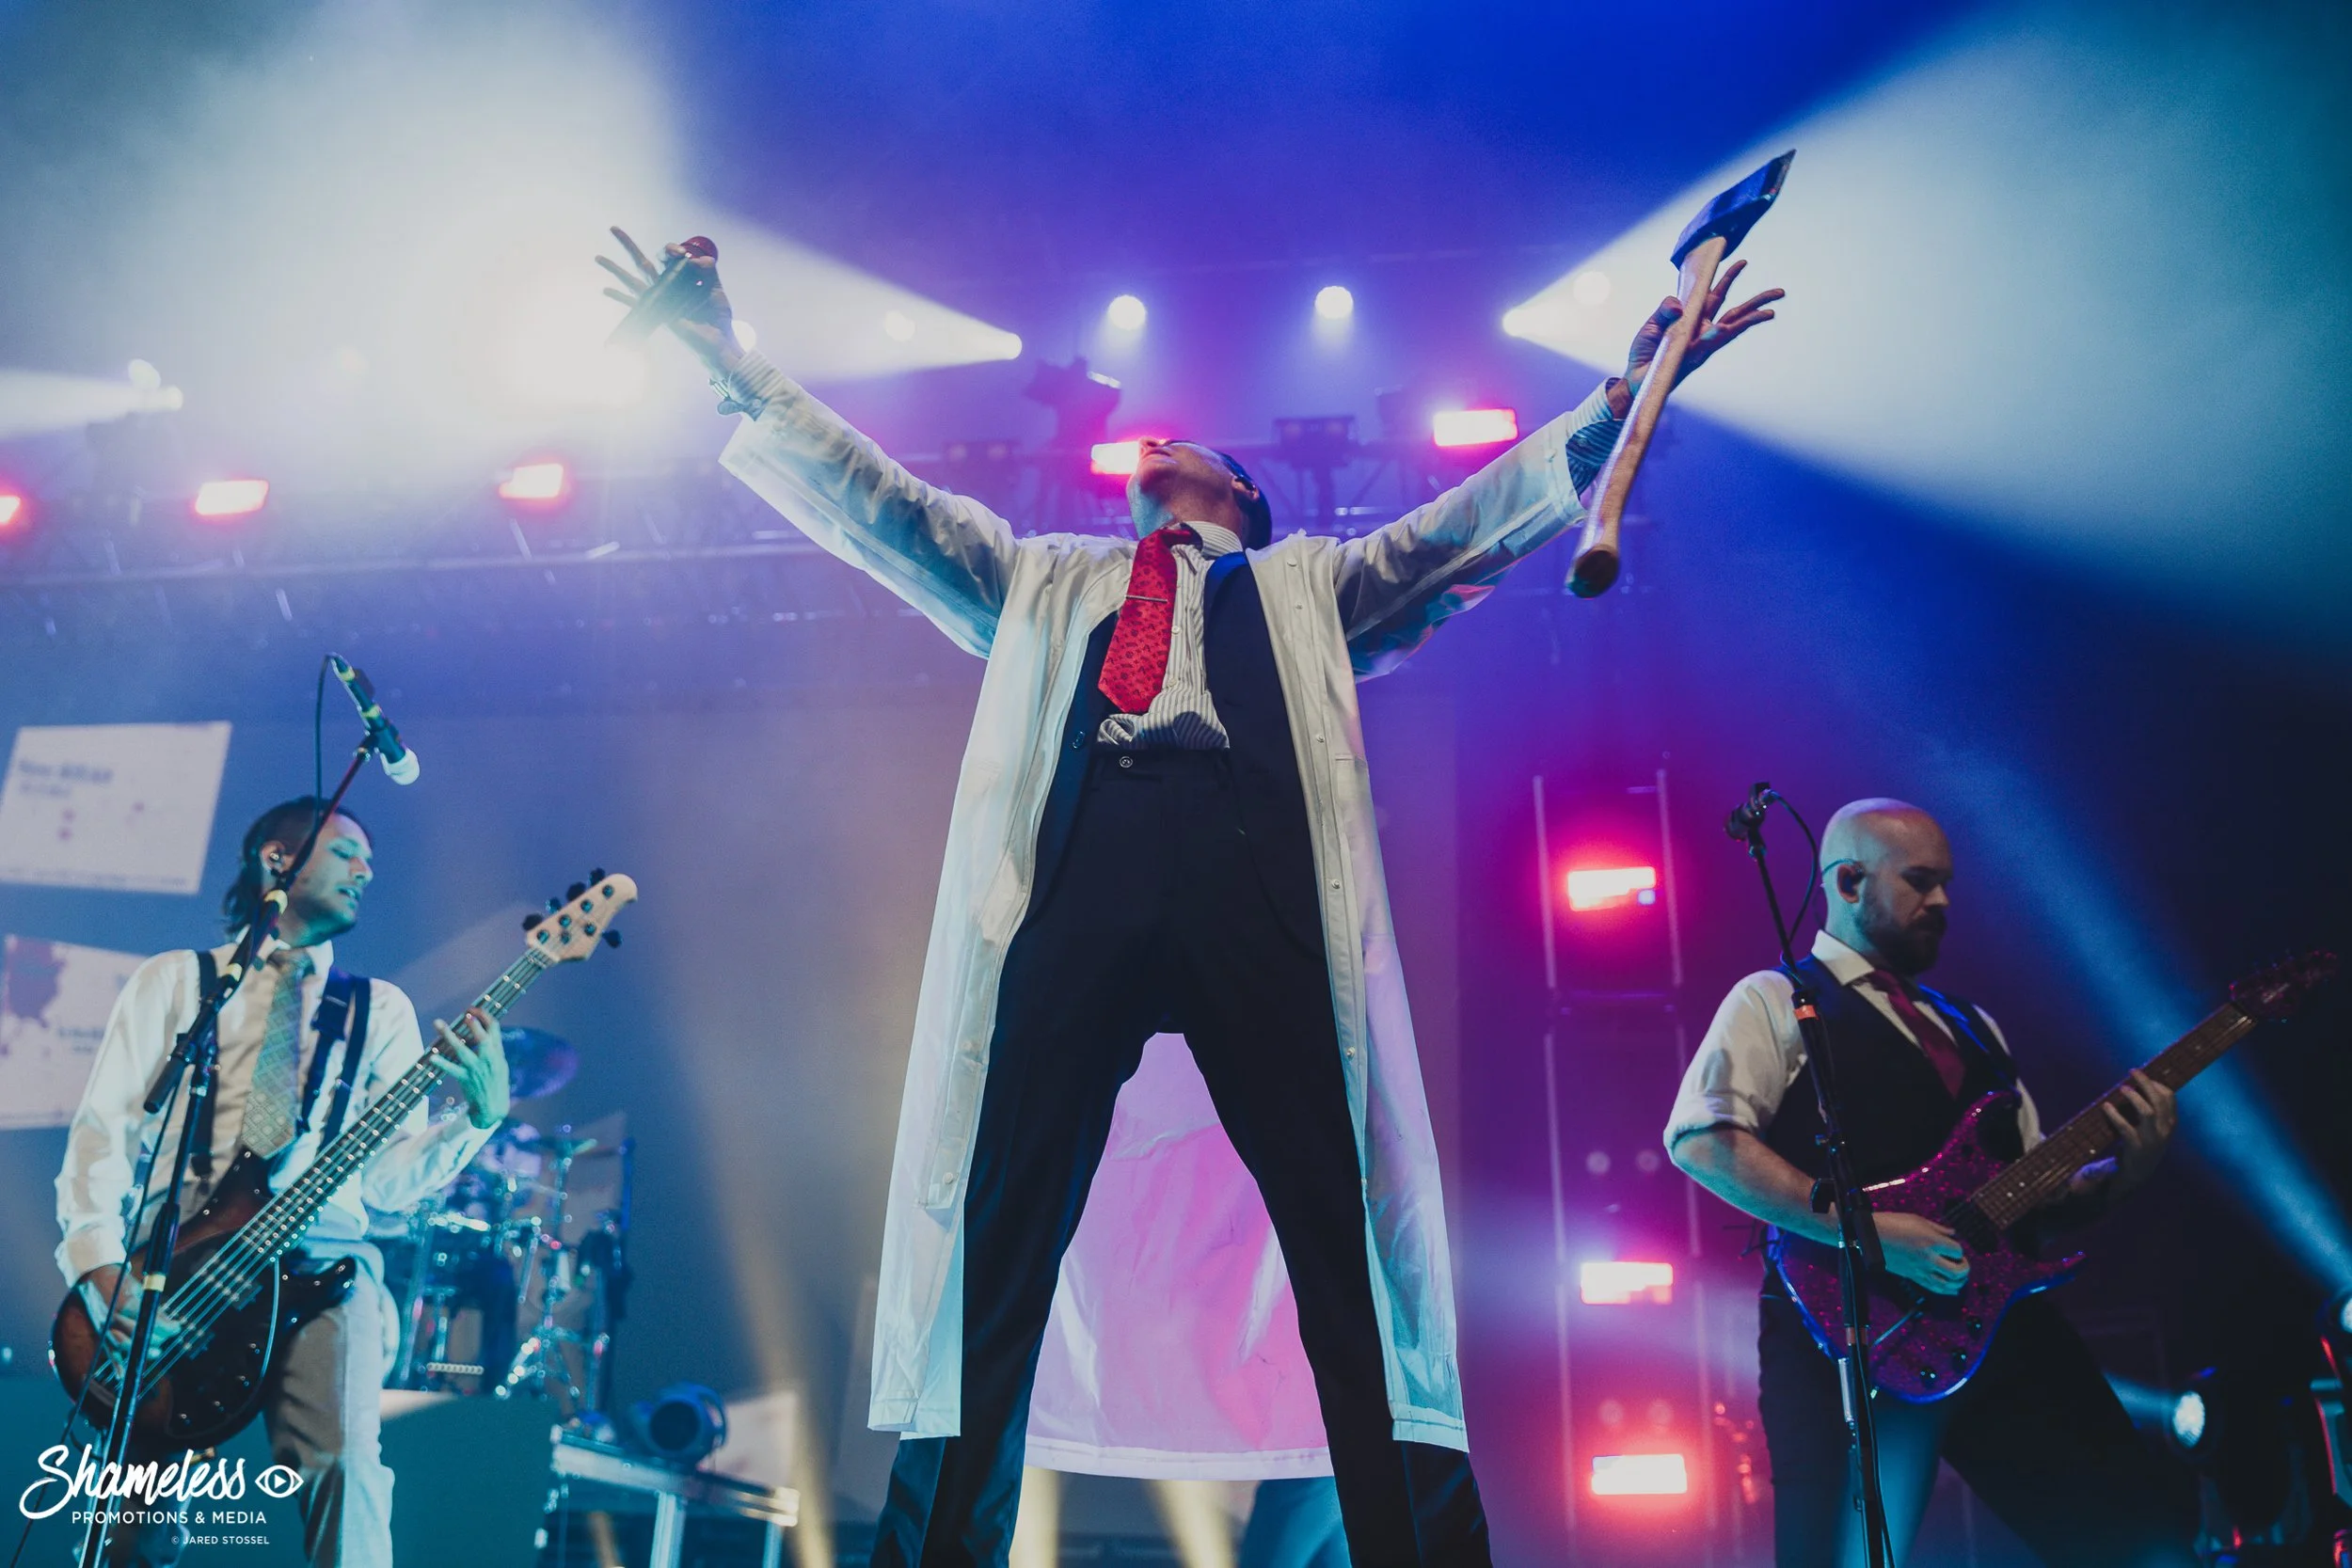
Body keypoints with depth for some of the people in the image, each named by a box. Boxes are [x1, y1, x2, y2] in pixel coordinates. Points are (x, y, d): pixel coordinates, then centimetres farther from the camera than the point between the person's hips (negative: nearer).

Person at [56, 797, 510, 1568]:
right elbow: (103, 1128, 5)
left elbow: (387, 1178, 8)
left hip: (319, 1254, 0)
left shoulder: (382, 1009, 18)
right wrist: (103, 1266, -10)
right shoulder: (176, 980, 15)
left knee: (341, 1460, -24)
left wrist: (479, 1113, -10)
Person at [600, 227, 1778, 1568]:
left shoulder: (1307, 583, 33)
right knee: (999, 1236, -7)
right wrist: (735, 369, 23)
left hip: (1259, 885, -1)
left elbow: (1476, 521, 24)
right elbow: (878, 504, 30)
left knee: (1346, 1244, -8)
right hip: (1078, 879, 1)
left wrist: (1621, 403, 13)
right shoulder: (1047, 580, 35)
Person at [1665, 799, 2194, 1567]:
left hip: (2002, 1321, 7)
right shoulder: (1777, 1000, 3)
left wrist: (2123, 1168, 3)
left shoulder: (1972, 1027, 25)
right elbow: (1700, 1139, -14)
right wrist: (1869, 1230, -20)